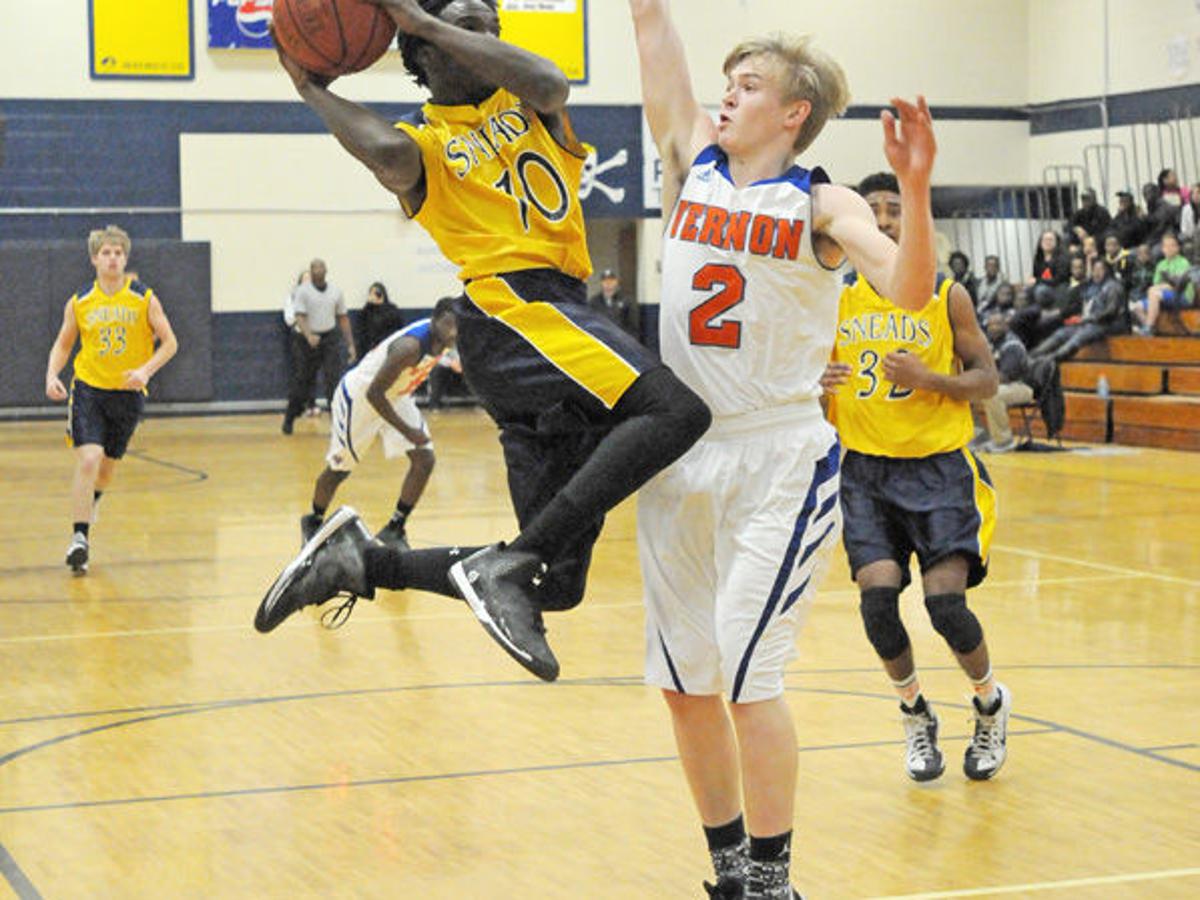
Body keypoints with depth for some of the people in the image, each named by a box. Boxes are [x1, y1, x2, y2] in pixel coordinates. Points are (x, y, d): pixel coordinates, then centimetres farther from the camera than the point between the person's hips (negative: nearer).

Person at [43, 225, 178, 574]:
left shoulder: (144, 299, -4)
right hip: (88, 389, -1)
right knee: (88, 460, -19)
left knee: (108, 467, 15)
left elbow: (169, 342, -1)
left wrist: (146, 370, -17)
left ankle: (89, 505, 49)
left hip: (128, 392, 1)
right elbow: (63, 344, 11)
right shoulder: (79, 303, -1)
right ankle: (79, 538, -15)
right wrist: (52, 375, -7)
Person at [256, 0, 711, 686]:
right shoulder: (425, 140, 8)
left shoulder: (527, 108, 22)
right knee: (677, 411, -32)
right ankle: (509, 564, -35)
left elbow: (549, 83, -5)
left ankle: (359, 559, 11)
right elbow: (390, 153, -19)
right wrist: (314, 90, -4)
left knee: (555, 584, 3)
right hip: (511, 305, -7)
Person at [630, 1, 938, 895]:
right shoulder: (694, 169, 8)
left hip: (780, 461, -5)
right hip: (680, 457, 5)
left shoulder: (821, 205, -4)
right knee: (683, 679, 10)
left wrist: (916, 186, -33)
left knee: (746, 670, -12)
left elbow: (911, 288, -20)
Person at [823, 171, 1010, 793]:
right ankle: (915, 714, 15)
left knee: (945, 600, -13)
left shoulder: (946, 296, -2)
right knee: (877, 598, -13)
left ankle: (990, 704, 18)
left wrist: (927, 379, -19)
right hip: (865, 468, 2)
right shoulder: (836, 300, 4)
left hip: (938, 466, -2)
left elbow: (986, 378, -1)